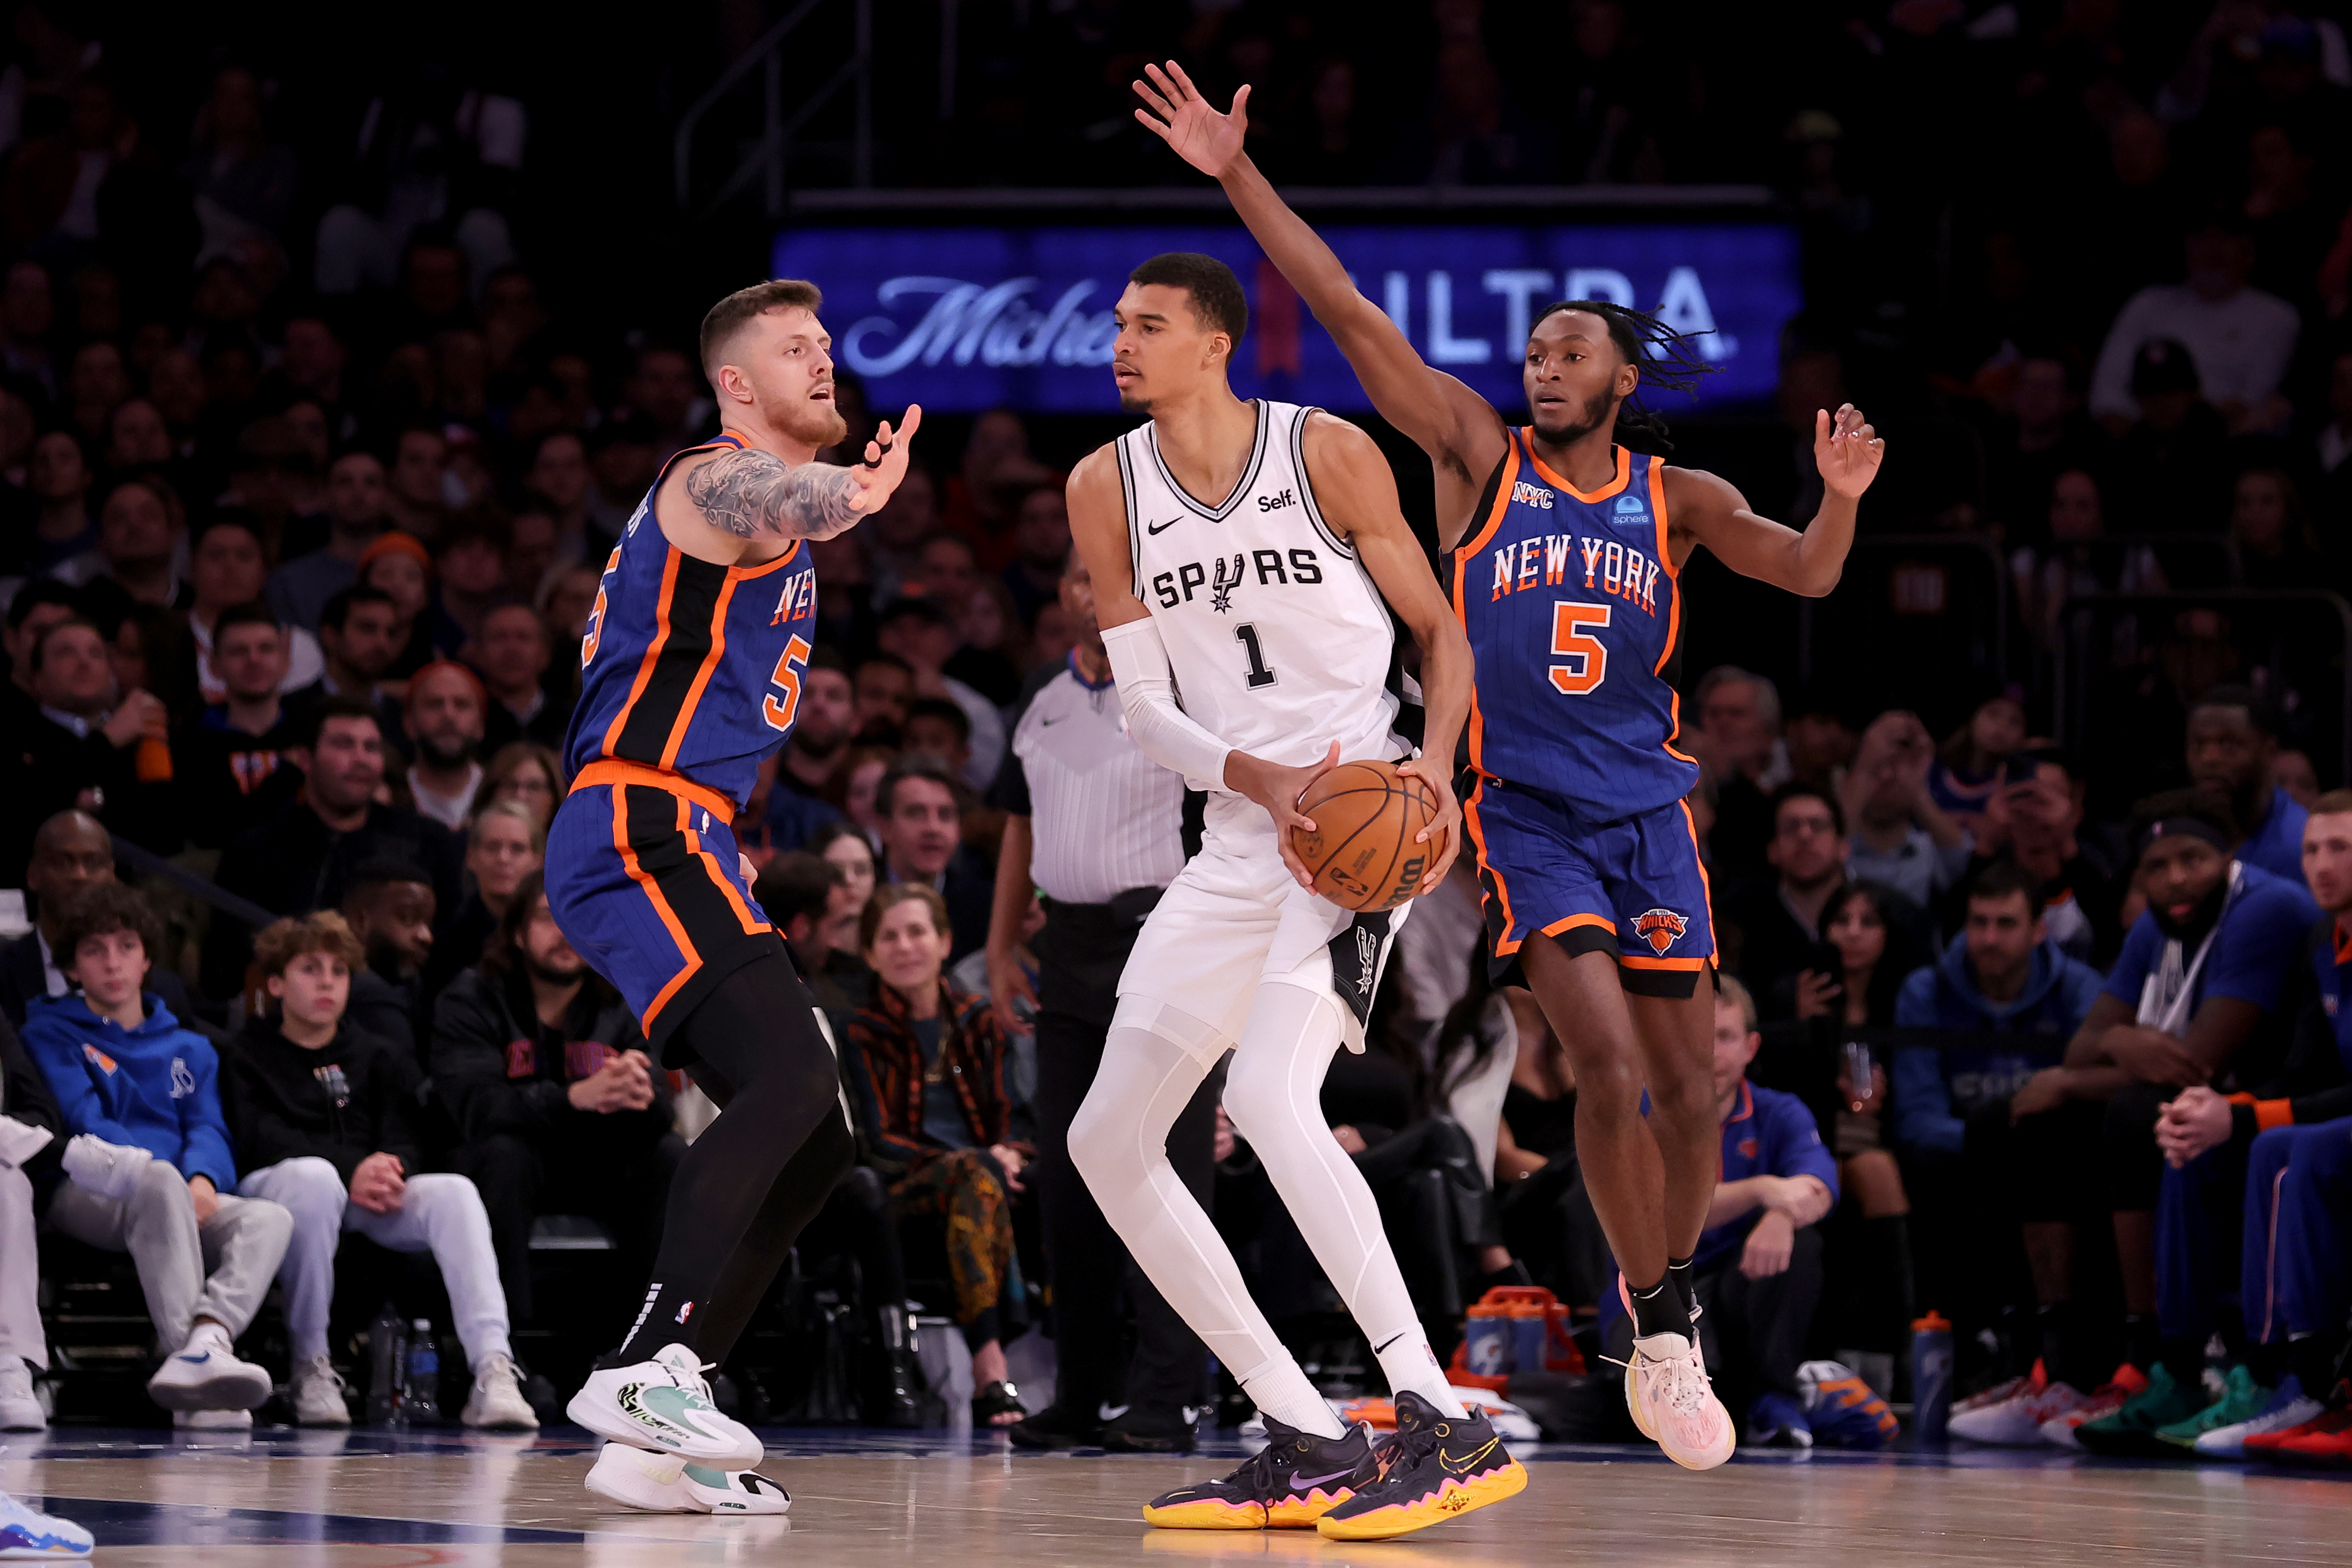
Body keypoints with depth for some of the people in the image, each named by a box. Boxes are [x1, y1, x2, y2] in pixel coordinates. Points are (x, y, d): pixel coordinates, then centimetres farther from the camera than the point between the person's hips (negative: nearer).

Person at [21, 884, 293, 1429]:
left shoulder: (189, 1050, 28)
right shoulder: (51, 1035, 15)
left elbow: (209, 1129, 11)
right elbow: (85, 1123, -2)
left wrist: (203, 1180, -13)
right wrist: (156, 1173, -18)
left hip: (181, 1203, 4)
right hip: (87, 1196, -4)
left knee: (270, 1217, -27)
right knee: (161, 1181, -39)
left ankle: (206, 1340, -54)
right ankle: (199, 1355, -54)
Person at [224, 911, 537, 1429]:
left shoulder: (378, 1060, 25)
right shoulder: (247, 1058, 12)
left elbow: (407, 1138, 10)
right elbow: (259, 1139, -7)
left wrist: (390, 1169, -18)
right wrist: (351, 1170, -23)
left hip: (366, 1197, 4)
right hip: (272, 1187, -4)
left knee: (454, 1191, -26)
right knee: (314, 1174, -40)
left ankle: (493, 1370, -41)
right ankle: (311, 1367, -31)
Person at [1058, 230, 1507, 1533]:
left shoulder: (1328, 453, -7)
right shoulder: (1107, 488, 4)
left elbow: (1439, 630, 2)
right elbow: (1143, 707, 2)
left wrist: (1436, 769, -17)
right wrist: (1262, 781, -17)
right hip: (1241, 836, 7)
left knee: (1267, 1096, -27)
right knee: (1107, 1142, 3)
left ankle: (1445, 1426, -25)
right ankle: (1308, 1444, 9)